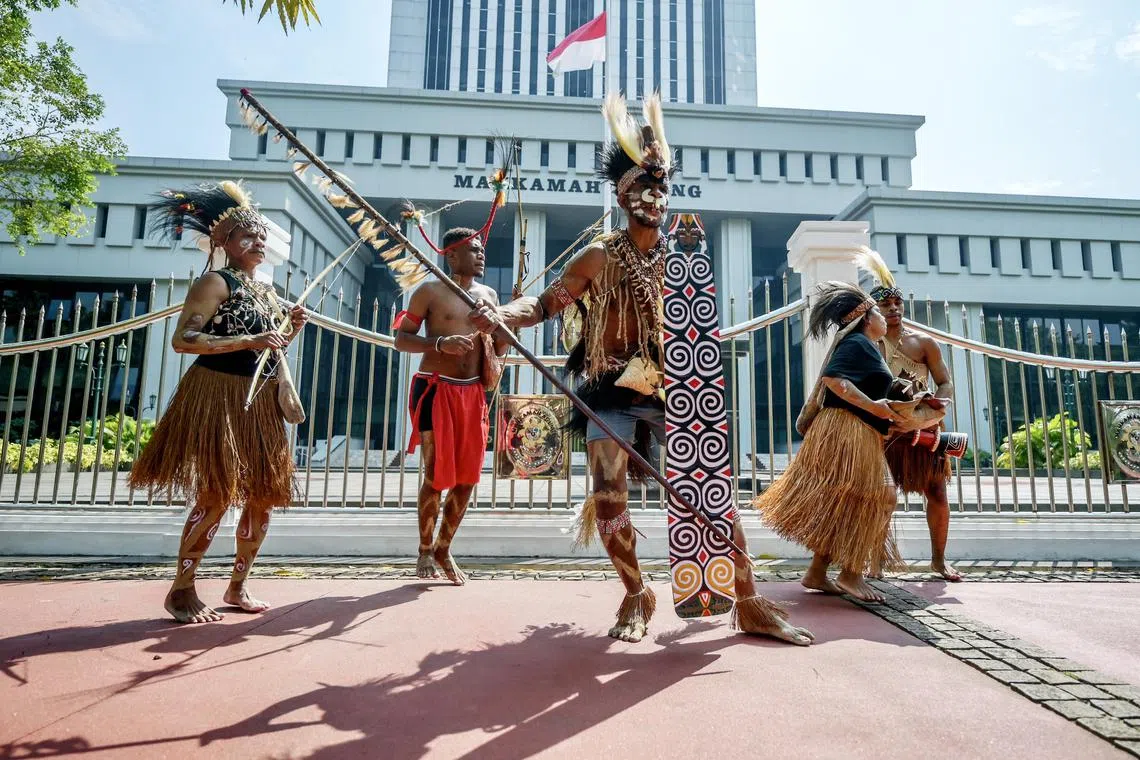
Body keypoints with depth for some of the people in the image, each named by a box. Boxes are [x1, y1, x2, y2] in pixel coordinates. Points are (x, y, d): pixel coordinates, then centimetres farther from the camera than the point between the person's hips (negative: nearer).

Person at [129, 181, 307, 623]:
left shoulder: (267, 294, 17)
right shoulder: (216, 283, -6)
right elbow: (182, 340, -18)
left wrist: (292, 328, 6)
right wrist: (247, 341, -25)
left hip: (261, 404, 8)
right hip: (219, 397, -8)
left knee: (264, 496, 8)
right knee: (216, 495, -8)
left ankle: (237, 587, 22)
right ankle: (181, 590, 9)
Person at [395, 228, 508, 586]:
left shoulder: (489, 295, 13)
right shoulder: (430, 291, -2)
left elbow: (497, 349, 19)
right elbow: (401, 338, -6)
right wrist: (441, 343, -20)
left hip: (473, 392, 5)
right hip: (436, 390, -5)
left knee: (467, 478, 6)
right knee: (436, 476, -2)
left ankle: (444, 549, 24)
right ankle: (425, 550, 19)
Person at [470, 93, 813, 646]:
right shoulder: (599, 258, 0)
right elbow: (546, 302, -3)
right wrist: (500, 315, -22)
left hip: (672, 391, 2)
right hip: (610, 392, -1)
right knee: (609, 500, -7)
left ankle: (749, 602, 13)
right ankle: (636, 596, 17)